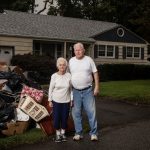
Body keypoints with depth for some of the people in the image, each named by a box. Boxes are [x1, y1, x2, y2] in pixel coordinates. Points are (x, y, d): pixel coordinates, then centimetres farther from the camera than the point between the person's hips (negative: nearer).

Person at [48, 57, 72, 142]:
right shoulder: (54, 76, -8)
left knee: (65, 117, 8)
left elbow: (71, 89, 3)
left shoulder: (69, 76, -5)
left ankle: (63, 133, 27)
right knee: (57, 118, 3)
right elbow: (51, 89, -1)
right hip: (56, 101, -1)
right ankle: (58, 134, 21)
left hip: (66, 101, 1)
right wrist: (50, 100, -1)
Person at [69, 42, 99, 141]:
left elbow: (95, 73, 1)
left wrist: (97, 87, -5)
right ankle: (78, 133, 19)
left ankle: (94, 133, 9)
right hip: (76, 91, 3)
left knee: (91, 112, -2)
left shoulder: (89, 60, -1)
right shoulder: (71, 61, 6)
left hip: (88, 90, -2)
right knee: (76, 113, 7)